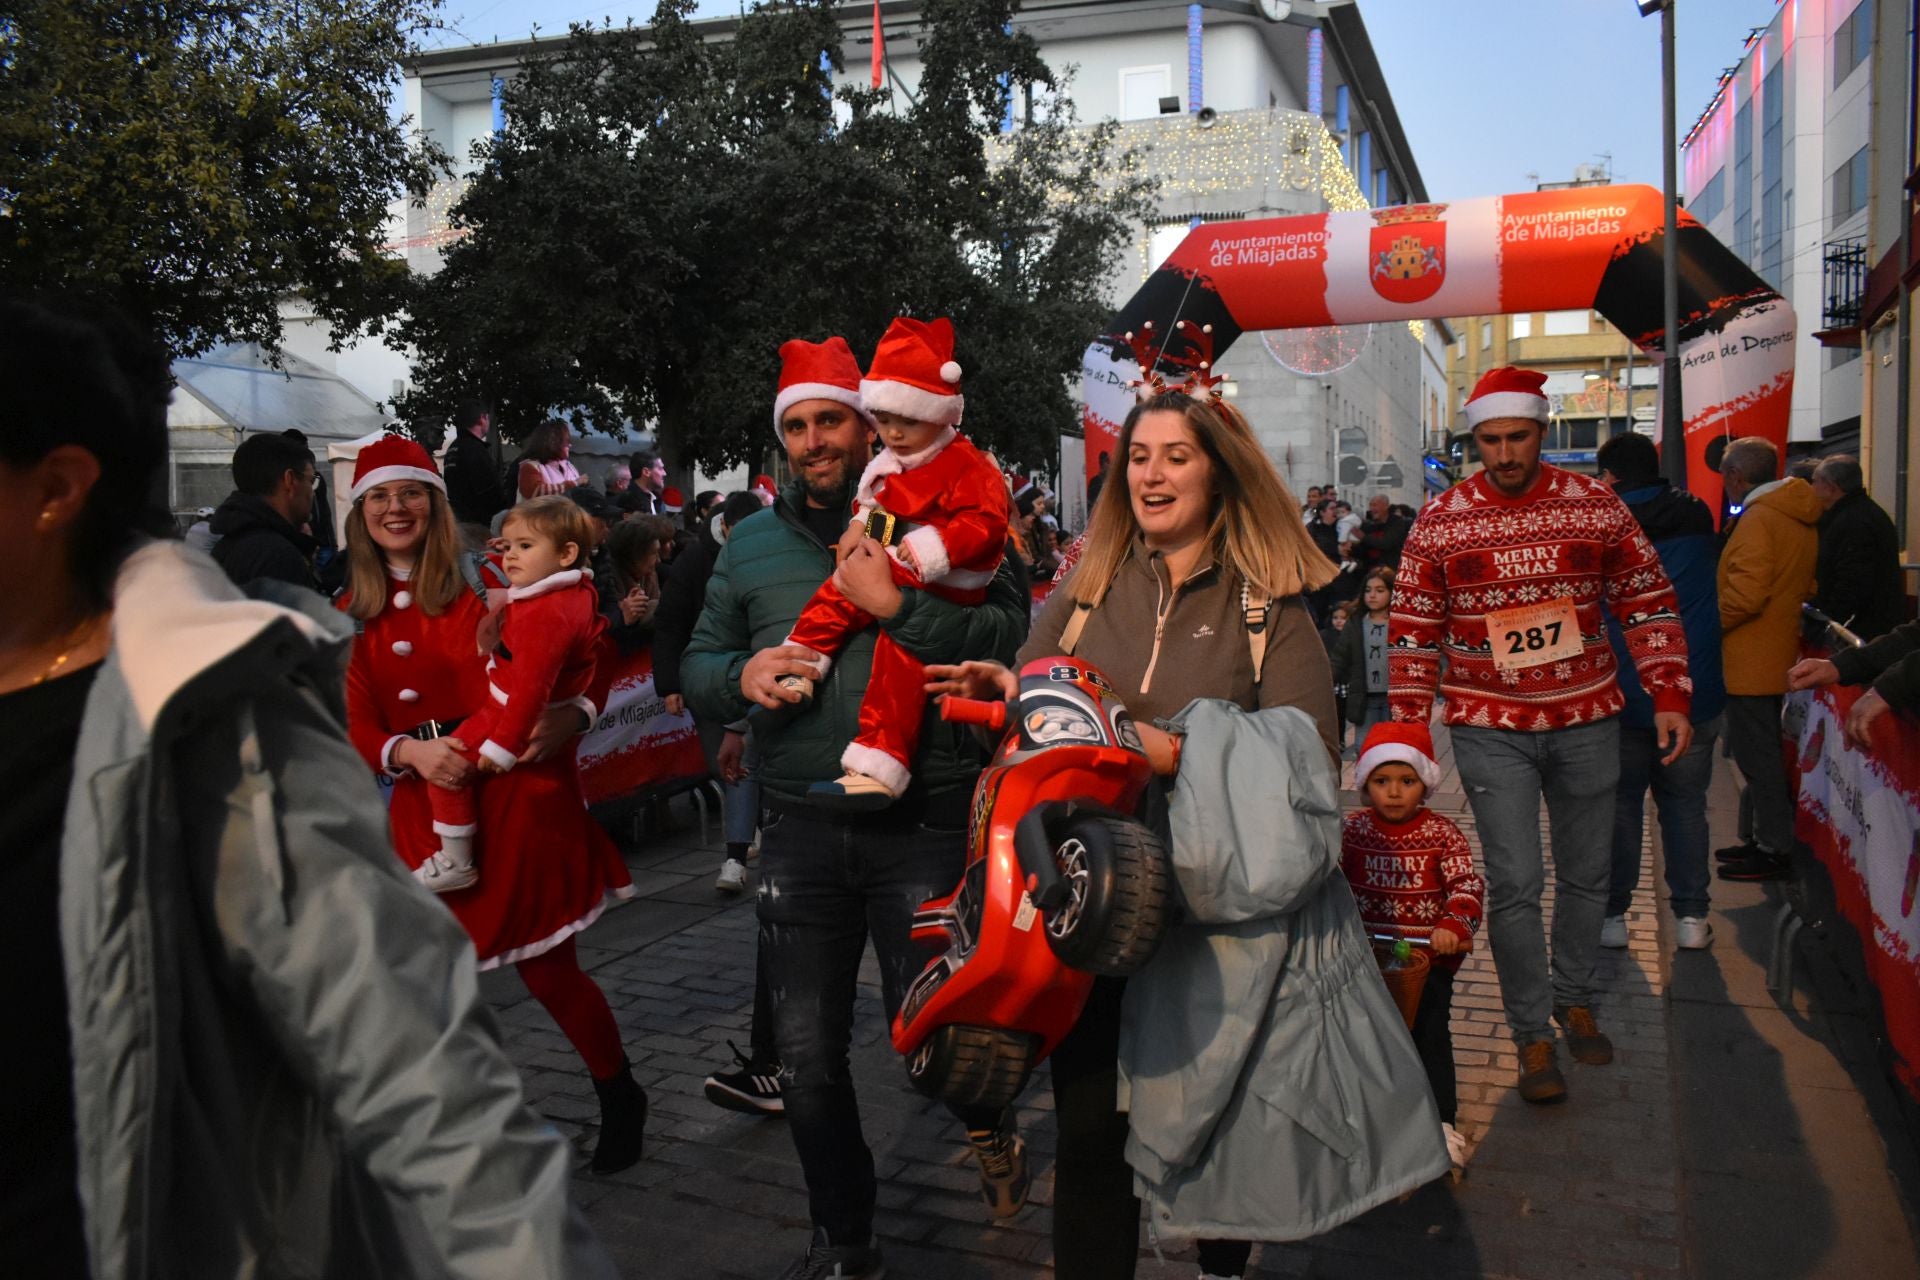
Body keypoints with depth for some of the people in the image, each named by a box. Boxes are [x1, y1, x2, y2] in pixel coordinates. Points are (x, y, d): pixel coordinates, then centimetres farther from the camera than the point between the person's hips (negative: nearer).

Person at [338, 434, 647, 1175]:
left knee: (548, 969, 1)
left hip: (518, 798, -4)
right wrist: (409, 752, -17)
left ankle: (620, 1099, 25)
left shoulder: (483, 583, -1)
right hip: (426, 812, 4)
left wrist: (576, 714, -22)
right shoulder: (353, 617, 10)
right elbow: (357, 726, 4)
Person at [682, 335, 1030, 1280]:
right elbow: (697, 661, 16)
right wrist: (740, 675, -5)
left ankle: (990, 1122, 40)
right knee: (806, 1053, 10)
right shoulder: (751, 543, 12)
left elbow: (1010, 629, -12)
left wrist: (896, 604, -21)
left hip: (921, 825, -4)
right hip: (800, 830, 4)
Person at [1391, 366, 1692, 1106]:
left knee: (1585, 874, 15)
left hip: (1587, 719, 2)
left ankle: (1574, 1000, 36)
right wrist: (1408, 731, -4)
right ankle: (1532, 1033, 13)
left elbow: (1648, 605, 5)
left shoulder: (1597, 507, -2)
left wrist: (1669, 698, -1)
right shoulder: (1440, 522, -5)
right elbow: (1413, 632, -2)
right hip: (1491, 729, -2)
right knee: (1515, 885, -2)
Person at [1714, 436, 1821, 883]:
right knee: (1760, 752, 18)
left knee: (1756, 754, -2)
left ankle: (1772, 850, 4)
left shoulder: (1758, 518, -18)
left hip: (1751, 660, -10)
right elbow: (1804, 588, 19)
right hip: (1778, 654, 10)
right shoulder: (1801, 518, 13)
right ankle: (1760, 837, 27)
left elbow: (1745, 594, -24)